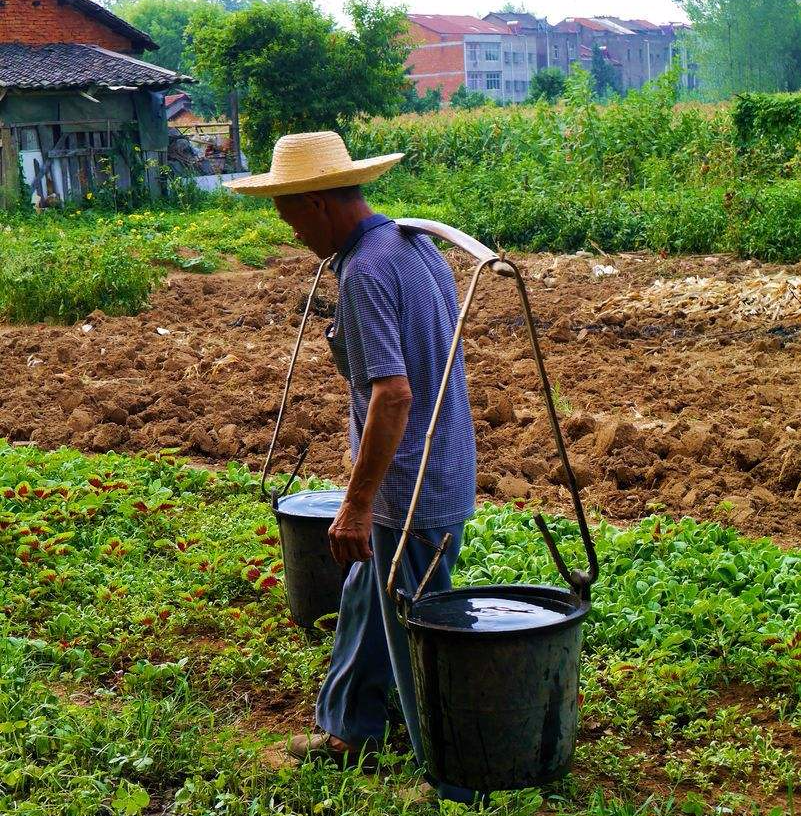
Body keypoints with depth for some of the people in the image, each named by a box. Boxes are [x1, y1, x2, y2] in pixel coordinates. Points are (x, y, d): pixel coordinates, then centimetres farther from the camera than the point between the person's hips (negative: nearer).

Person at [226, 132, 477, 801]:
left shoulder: (366, 270, -22)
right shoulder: (417, 244, 8)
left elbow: (393, 393, -29)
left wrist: (356, 506, -25)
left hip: (410, 488, -10)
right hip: (443, 473, 10)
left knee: (421, 640, 3)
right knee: (366, 600, 24)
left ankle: (458, 783, 17)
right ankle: (349, 730, 42)